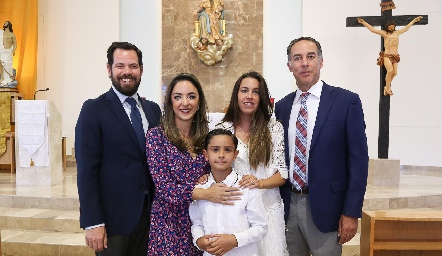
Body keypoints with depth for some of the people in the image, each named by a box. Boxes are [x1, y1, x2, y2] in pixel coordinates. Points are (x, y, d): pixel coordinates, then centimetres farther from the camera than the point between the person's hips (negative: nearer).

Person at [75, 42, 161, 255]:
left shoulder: (153, 109, 9)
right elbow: (86, 170, -12)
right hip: (113, 216, -5)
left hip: (150, 212, 5)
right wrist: (92, 223, -15)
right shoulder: (94, 109, -8)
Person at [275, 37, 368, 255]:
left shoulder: (346, 101, -6)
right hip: (288, 205, 4)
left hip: (325, 206, -4)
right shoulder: (282, 106, 7)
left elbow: (358, 159, -8)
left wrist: (351, 212, -11)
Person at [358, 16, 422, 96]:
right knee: (390, 70, -23)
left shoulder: (397, 33, 16)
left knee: (394, 72, -5)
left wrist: (414, 20, 36)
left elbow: (407, 27, 29)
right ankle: (388, 88, -7)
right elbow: (372, 29, 2)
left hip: (395, 56, 5)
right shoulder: (384, 33, 4)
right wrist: (363, 22, -2)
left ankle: (387, 87, 16)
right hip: (387, 56, -5)